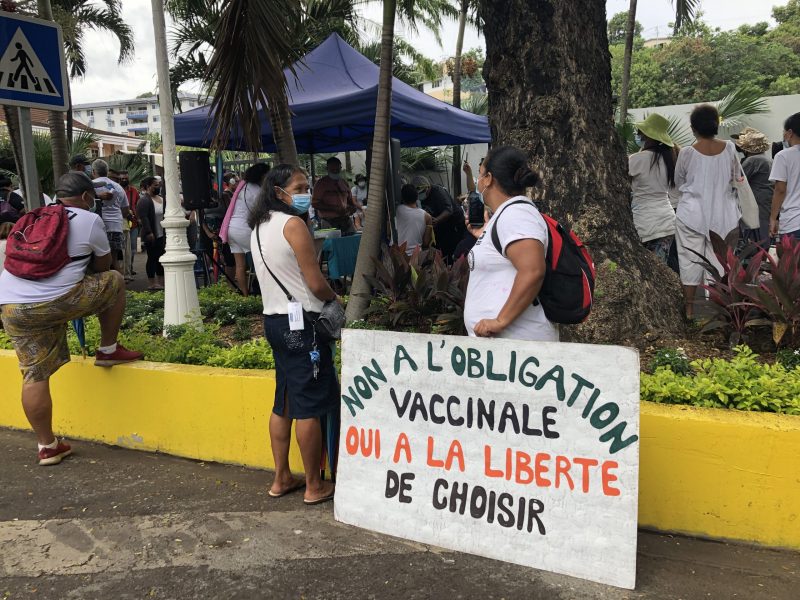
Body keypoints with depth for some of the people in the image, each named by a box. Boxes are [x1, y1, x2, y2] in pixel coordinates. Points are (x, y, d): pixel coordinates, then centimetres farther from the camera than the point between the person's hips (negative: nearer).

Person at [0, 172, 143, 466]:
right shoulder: (89, 220, 6)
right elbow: (102, 265, 15)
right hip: (58, 300, -6)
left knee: (35, 376, 10)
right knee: (114, 281, 17)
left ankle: (48, 447, 17)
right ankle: (108, 350, 24)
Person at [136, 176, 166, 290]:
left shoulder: (161, 198, 15)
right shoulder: (144, 200, -11)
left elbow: (165, 215, 22)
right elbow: (143, 217, -20)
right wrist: (148, 232, -26)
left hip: (162, 235, 8)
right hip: (151, 236, -8)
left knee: (161, 258, 11)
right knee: (152, 258, -3)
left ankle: (161, 282, 18)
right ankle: (152, 284, 2)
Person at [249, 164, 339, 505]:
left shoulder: (259, 227, 14)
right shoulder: (293, 224, -14)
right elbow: (316, 283, -16)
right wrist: (336, 300, 3)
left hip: (274, 320, 9)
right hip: (301, 322, -9)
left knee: (284, 403, 16)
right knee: (310, 406, -1)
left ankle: (281, 479, 25)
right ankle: (314, 486, 9)